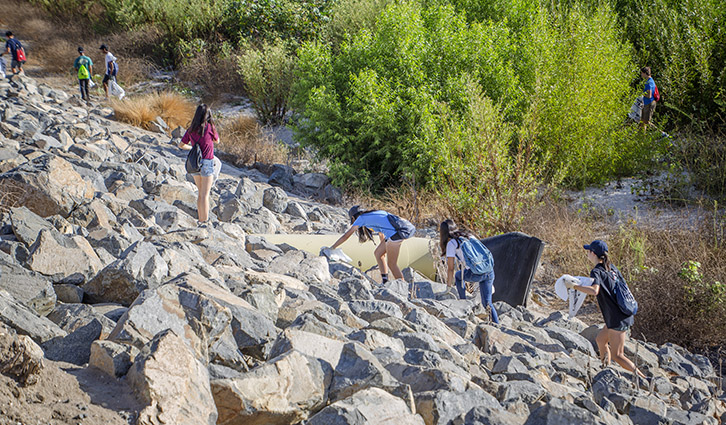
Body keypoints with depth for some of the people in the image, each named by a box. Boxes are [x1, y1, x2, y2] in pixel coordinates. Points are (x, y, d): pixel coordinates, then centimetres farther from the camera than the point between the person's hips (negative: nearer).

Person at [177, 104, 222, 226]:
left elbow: (181, 145, 12)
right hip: (207, 162, -5)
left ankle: (200, 219, 22)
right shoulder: (209, 126, -9)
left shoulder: (191, 129, 4)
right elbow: (217, 140, 8)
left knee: (200, 193, 18)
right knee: (205, 194, -2)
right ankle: (204, 221, 0)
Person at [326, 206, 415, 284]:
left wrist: (331, 248, 19)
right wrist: (384, 251, 50)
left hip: (397, 232, -8)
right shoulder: (373, 215, 29)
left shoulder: (361, 218, 8)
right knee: (377, 253, 18)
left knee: (392, 264, 1)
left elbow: (346, 236, 10)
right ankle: (385, 283, 20)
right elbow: (382, 234, 40)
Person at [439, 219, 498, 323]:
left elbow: (450, 269, 4)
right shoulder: (470, 236, 23)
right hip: (490, 271, 5)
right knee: (487, 303, 14)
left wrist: (448, 286, 13)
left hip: (476, 274, -5)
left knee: (458, 276, 27)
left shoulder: (451, 243, 4)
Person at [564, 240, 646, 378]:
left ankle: (642, 378, -3)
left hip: (618, 320, -9)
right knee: (600, 340, 24)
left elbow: (594, 291, -34)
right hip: (625, 315, 9)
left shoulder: (596, 271, -15)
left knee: (617, 356, -2)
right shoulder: (612, 267, 10)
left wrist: (574, 286, -27)